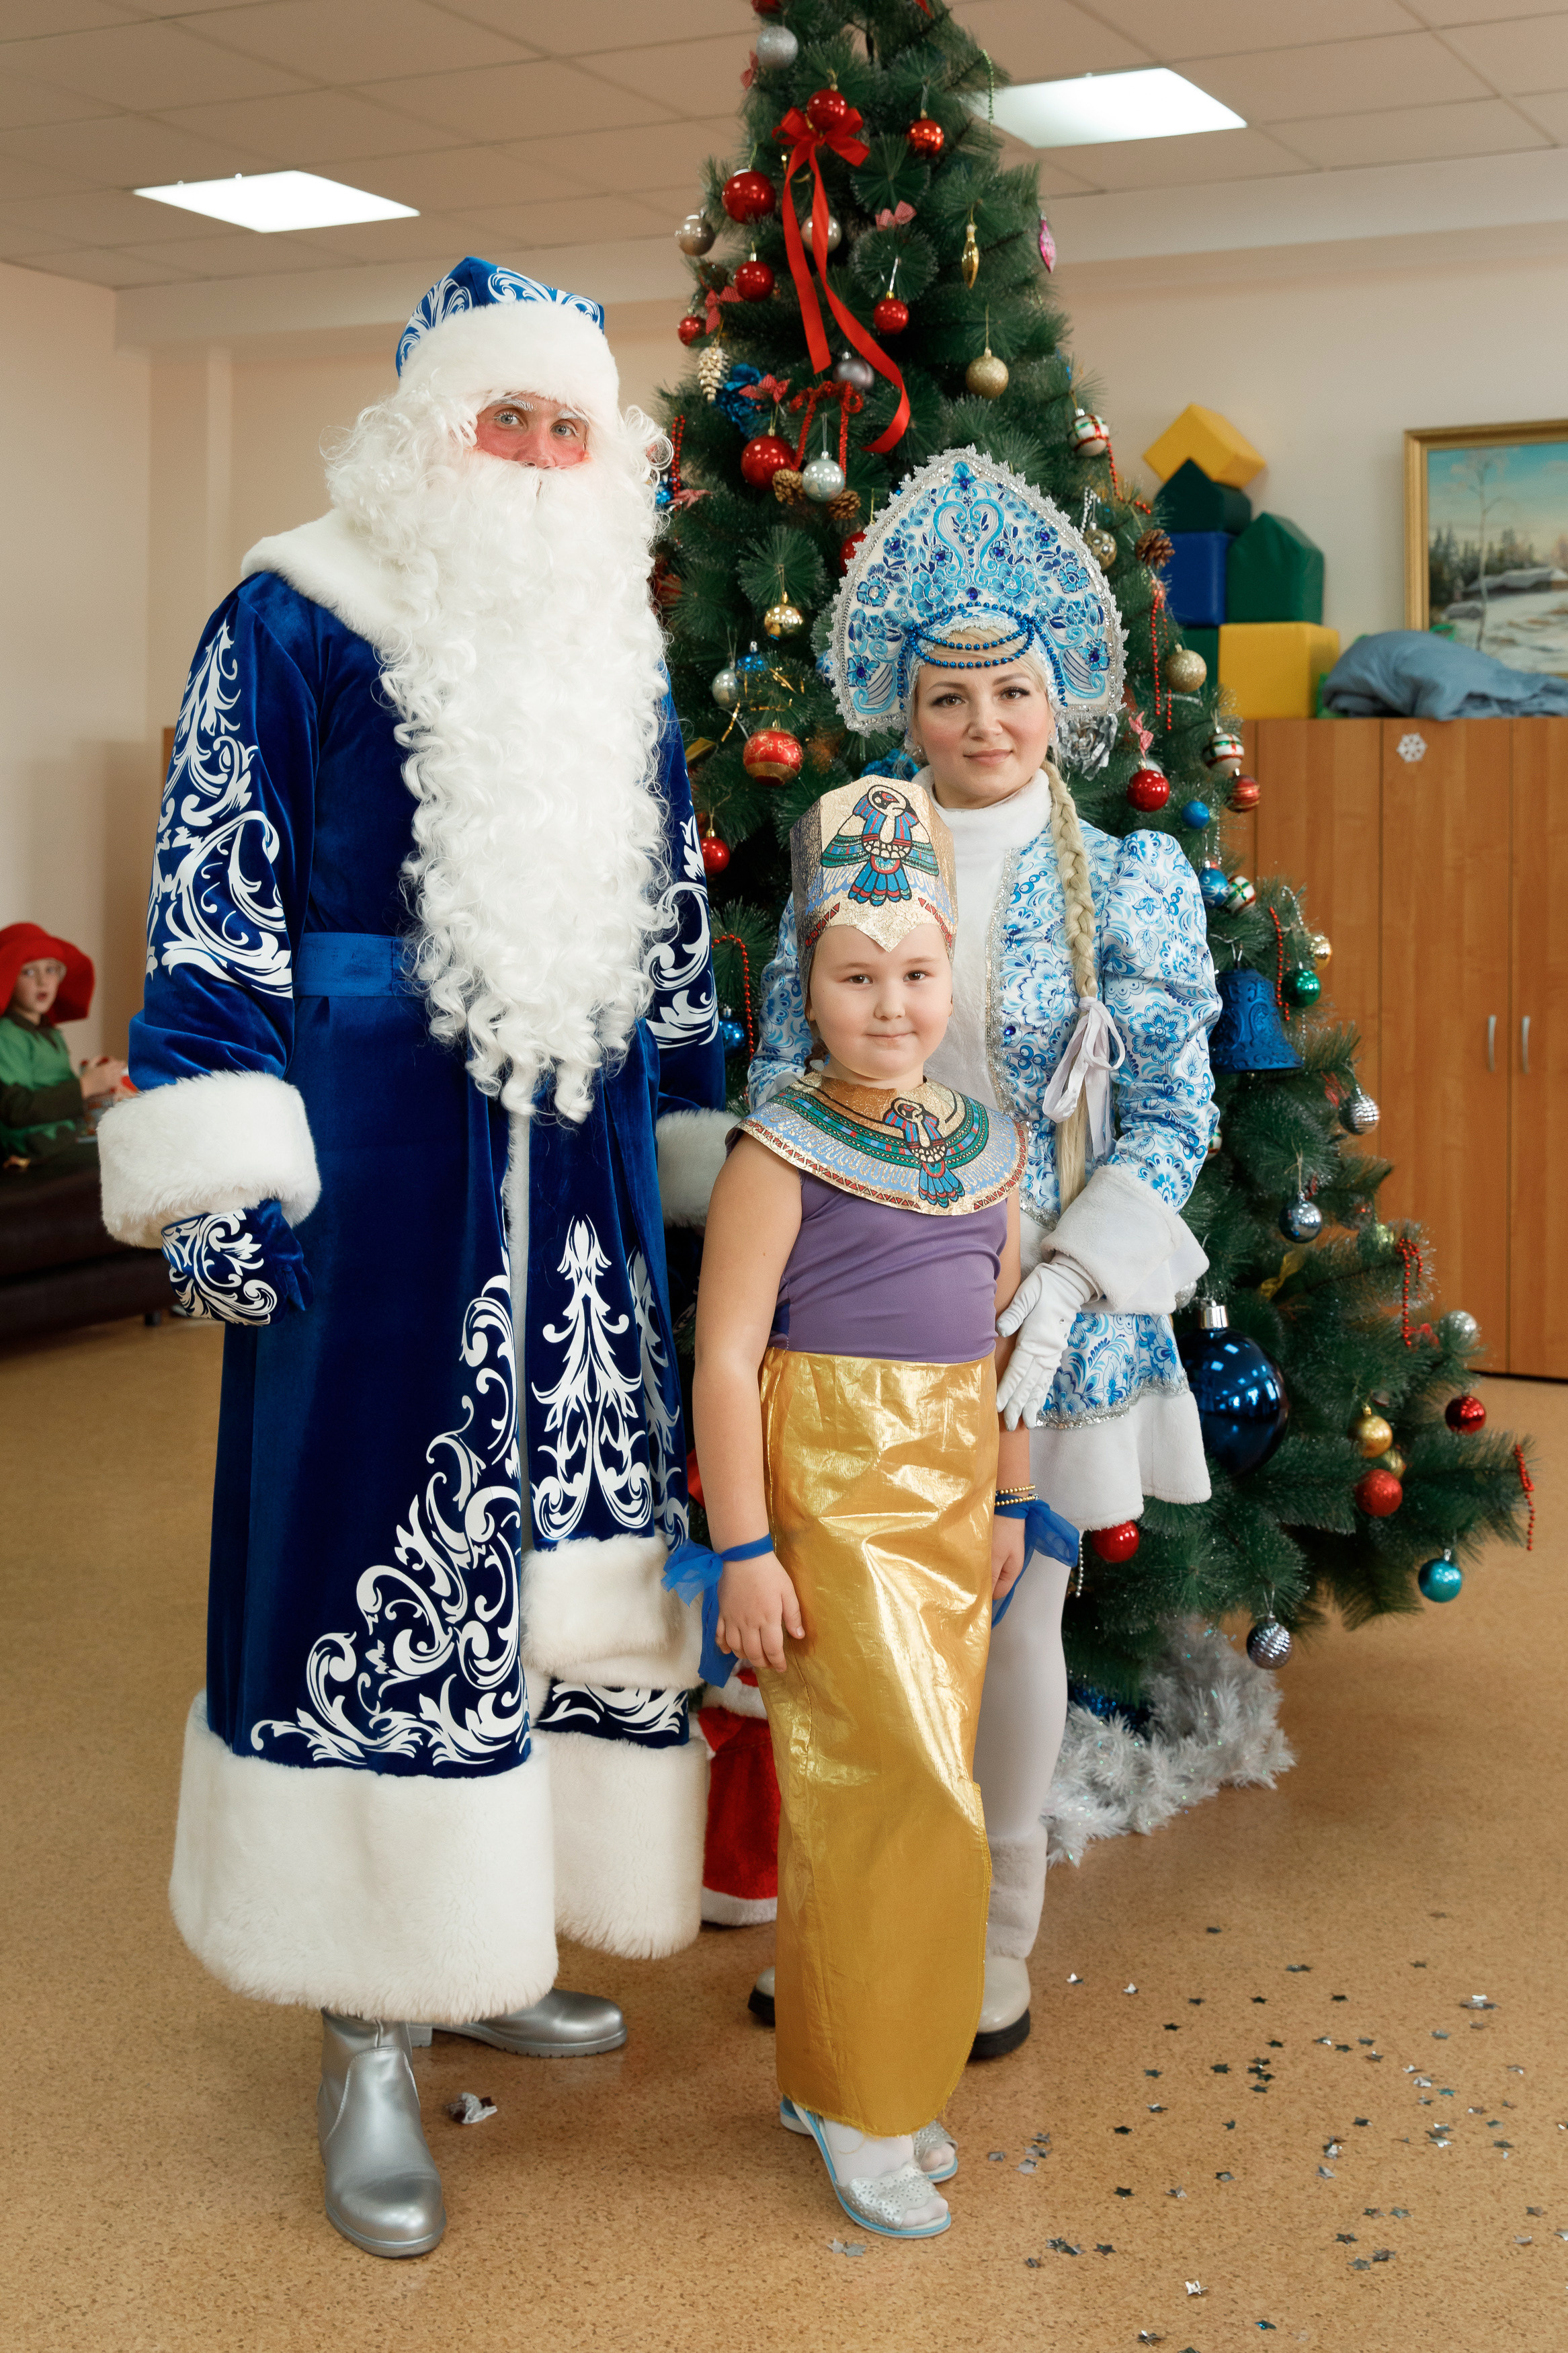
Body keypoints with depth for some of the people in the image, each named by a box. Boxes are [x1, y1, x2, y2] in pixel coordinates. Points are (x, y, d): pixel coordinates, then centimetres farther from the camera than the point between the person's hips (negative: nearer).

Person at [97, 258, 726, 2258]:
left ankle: (479, 1949, 30)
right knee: (377, 1547, -2)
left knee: (557, 1543, 11)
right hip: (374, 1161, -6)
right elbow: (209, 917, -8)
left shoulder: (622, 657, 14)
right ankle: (366, 2039, 12)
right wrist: (223, 1183, -15)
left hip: (574, 1166, 6)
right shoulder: (297, 626, -3)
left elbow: (673, 940, 19)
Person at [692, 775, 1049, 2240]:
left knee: (880, 1800, 13)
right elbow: (725, 1355, -13)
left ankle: (840, 2071, 27)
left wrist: (1011, 1501, 16)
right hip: (831, 1501, -6)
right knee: (906, 1801, -7)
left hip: (951, 1502, 6)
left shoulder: (984, 1146, 9)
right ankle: (861, 2104, 9)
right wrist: (743, 1550, -16)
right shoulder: (784, 1151, -11)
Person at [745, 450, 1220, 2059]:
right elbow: (780, 1081, 6)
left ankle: (994, 1951, 23)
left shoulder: (1131, 879, -1)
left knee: (1011, 1614, 6)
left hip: (1044, 1313, -1)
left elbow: (1170, 1117, -2)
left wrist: (1061, 1290, -13)